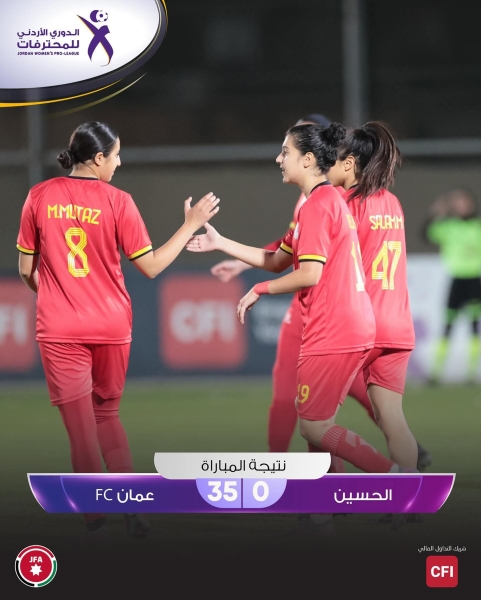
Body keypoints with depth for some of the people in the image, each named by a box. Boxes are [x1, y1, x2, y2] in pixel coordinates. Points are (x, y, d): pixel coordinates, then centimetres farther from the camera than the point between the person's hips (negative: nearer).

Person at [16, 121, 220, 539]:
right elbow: (151, 266, -4)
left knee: (81, 429, 3)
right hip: (111, 327, 1)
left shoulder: (39, 197, -3)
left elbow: (27, 271, 3)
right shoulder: (116, 201, -8)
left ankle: (96, 519, 4)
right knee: (107, 414, 20)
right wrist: (191, 226, 4)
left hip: (59, 330, -1)